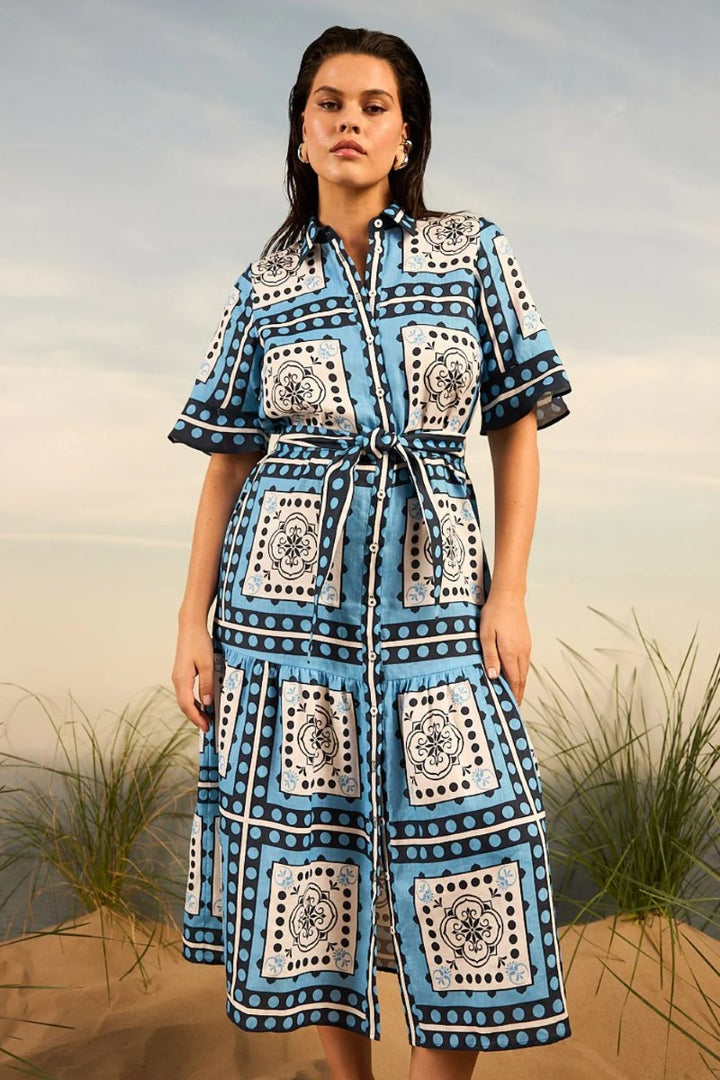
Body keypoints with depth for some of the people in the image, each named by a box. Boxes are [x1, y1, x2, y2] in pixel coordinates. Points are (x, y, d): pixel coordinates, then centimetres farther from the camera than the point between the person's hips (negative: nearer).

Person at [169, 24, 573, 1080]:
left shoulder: (473, 251, 5)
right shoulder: (262, 288, 8)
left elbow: (517, 427, 5)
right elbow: (228, 462, 8)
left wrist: (510, 591, -5)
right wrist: (193, 624, 2)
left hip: (432, 588, 0)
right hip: (290, 591, 1)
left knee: (454, 857, -2)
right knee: (306, 841, 6)